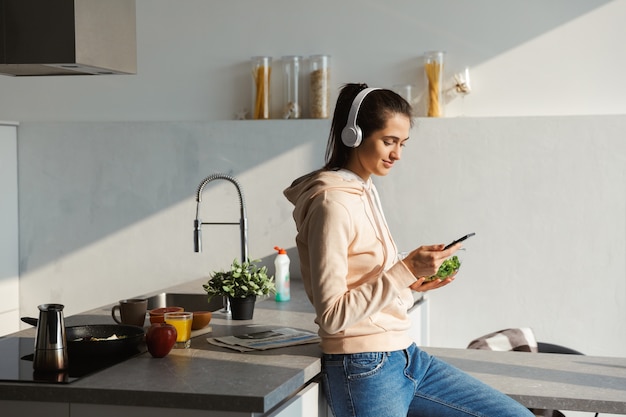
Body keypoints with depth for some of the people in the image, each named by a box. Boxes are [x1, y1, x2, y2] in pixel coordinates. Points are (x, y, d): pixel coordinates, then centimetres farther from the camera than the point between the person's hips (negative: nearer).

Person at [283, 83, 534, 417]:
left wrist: (411, 282, 3)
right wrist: (405, 271, -22)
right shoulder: (332, 203, -17)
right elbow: (332, 315, -21)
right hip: (365, 370, -9)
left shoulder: (364, 192, 10)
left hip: (405, 356, 9)